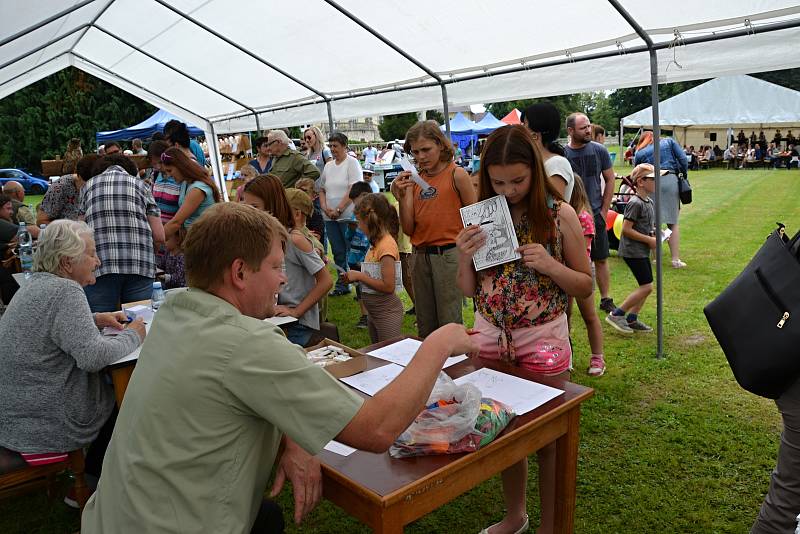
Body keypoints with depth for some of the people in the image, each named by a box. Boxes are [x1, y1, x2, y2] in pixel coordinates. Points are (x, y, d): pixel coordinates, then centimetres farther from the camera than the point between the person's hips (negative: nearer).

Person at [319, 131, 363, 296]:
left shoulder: (352, 163, -3)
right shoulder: (328, 166, 16)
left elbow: (353, 190, -13)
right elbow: (322, 190, 18)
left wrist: (338, 210, -15)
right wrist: (325, 208, 0)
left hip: (348, 215, -6)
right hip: (330, 217, 6)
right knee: (338, 252, 10)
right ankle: (342, 285, 18)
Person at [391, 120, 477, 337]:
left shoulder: (457, 175, -5)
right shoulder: (415, 179, 8)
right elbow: (408, 229, 6)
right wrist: (403, 197, -6)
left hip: (448, 255, -5)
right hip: (420, 256, 5)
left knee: (449, 323, -1)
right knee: (425, 328, 14)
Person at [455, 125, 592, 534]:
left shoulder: (560, 215, -9)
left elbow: (586, 286, -2)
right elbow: (469, 290, 4)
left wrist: (551, 266, -21)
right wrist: (465, 256, -15)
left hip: (543, 341, -3)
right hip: (491, 338, 3)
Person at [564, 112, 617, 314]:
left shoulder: (599, 150, 1)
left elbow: (610, 180, 7)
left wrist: (604, 210, 2)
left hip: (595, 214, 2)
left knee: (601, 259, 8)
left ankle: (606, 299, 20)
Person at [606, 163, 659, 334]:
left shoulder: (649, 202, 12)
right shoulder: (635, 203, -17)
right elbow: (626, 229, -20)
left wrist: (655, 234, 5)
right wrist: (649, 240, -16)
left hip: (643, 250, 10)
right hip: (632, 250, -10)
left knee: (646, 286, 10)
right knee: (646, 287, -10)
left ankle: (632, 319, 19)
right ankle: (616, 315, -2)